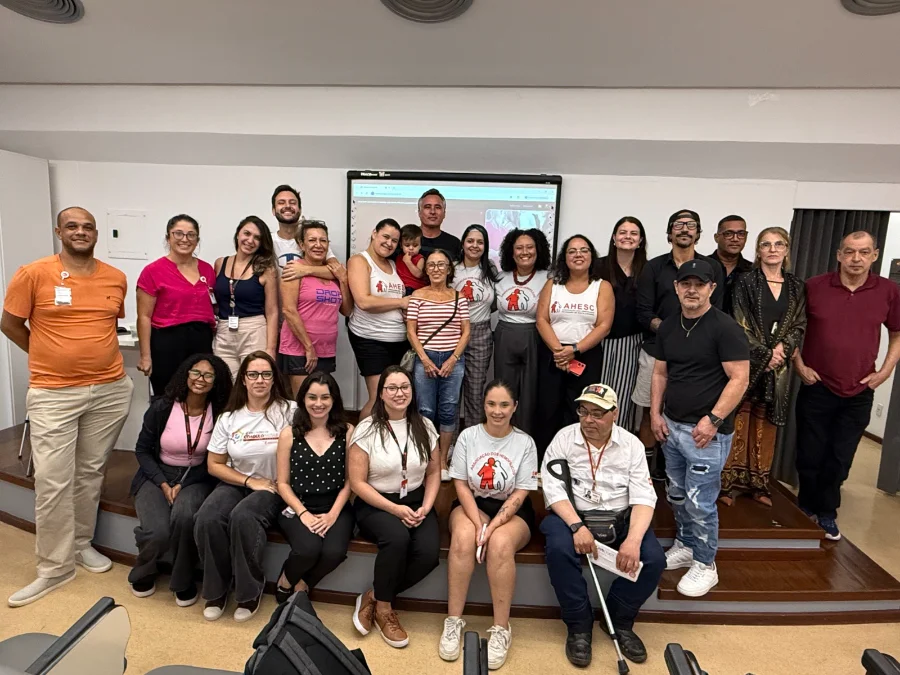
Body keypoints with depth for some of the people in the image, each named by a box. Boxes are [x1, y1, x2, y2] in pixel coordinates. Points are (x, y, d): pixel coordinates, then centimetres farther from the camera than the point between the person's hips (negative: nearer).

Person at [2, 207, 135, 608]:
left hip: (111, 390, 3)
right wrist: (52, 357, 7)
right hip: (53, 394, -3)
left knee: (91, 473, 14)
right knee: (52, 481, -1)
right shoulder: (33, 274, -7)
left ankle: (82, 544, 30)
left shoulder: (116, 279, 4)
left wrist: (95, 351, 11)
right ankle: (55, 568, 13)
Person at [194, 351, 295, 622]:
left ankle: (249, 592, -8)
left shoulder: (289, 411, -9)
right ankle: (216, 590, 2)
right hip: (236, 483, 4)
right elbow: (214, 465, 6)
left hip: (274, 488, -4)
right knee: (207, 520, -24)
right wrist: (250, 481, -7)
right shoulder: (229, 418, 5)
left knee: (243, 517, -32)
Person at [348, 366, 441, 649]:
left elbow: (433, 473, 9)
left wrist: (425, 507, -8)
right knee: (397, 537, -34)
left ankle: (374, 596, -1)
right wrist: (394, 509, -17)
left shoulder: (425, 427, 3)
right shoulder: (367, 429, -8)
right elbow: (357, 482, -10)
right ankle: (383, 607, -6)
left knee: (429, 551, -24)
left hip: (415, 501, 4)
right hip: (375, 504, -3)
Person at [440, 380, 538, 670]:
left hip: (512, 511, -1)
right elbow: (461, 485, -4)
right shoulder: (468, 436, -3)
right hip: (471, 504, 1)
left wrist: (492, 526, -20)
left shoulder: (525, 442, -6)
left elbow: (520, 494, -7)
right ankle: (453, 621, -16)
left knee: (500, 544, -32)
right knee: (463, 538, -31)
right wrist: (478, 523, -17)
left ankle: (501, 629, -17)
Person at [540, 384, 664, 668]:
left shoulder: (631, 444, -1)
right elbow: (552, 487, -12)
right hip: (571, 515, -2)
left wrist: (634, 539, -25)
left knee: (653, 558, -21)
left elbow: (643, 495, -9)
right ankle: (579, 624, -6)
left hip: (619, 518, 2)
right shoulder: (563, 438, -5)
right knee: (559, 550, -31)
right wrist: (577, 525, -26)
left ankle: (620, 621, 6)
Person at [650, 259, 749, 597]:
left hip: (707, 431, -6)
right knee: (677, 495, 17)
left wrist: (713, 419, -20)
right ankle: (685, 546, 37)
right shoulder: (668, 327, 9)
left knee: (700, 502, 0)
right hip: (672, 426, 7)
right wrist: (655, 412, 7)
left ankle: (705, 565, 19)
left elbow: (739, 378, -15)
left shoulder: (725, 328, -12)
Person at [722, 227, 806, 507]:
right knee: (738, 421, -3)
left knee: (765, 424, 8)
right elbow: (740, 325, -7)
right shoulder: (745, 282, 0)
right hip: (746, 363, -3)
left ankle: (758, 483, 19)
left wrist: (782, 348, -10)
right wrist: (764, 354, -12)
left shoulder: (797, 287, 12)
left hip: (778, 367, 4)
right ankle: (729, 482, 6)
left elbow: (799, 326, 8)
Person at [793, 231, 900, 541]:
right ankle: (807, 507, 31)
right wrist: (799, 365, -4)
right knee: (810, 456, 9)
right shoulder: (814, 287, -7)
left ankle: (827, 512, 30)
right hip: (816, 388, -1)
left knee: (840, 459, 10)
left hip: (859, 393, 1)